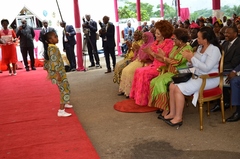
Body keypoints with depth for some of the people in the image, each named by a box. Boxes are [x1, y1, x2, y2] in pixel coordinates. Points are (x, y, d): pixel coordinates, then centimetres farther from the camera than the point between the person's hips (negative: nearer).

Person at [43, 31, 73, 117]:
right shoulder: (53, 48, -20)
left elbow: (47, 60, 20)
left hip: (60, 72, 10)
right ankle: (61, 111, -11)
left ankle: (65, 103, 45)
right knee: (65, 90, -10)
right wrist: (58, 74, -29)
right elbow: (54, 62, -27)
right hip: (58, 73, -10)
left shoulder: (50, 47, 11)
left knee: (66, 87, 25)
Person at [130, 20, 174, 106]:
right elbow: (153, 58, 12)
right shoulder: (156, 42, 12)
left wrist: (152, 53, -17)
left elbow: (164, 59, -17)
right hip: (154, 65, 8)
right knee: (138, 71, -11)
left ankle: (143, 99, -10)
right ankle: (138, 97, -5)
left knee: (144, 73, -22)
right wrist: (148, 52, -7)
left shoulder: (168, 43, -10)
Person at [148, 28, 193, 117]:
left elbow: (176, 62, -21)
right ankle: (161, 105, -10)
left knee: (161, 82, -27)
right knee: (154, 82, -15)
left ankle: (166, 108, -17)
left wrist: (163, 57, -10)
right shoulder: (175, 47, 15)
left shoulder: (187, 49, -13)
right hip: (171, 72, 8)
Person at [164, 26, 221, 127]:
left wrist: (192, 57, -19)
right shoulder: (200, 47, 11)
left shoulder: (214, 50, -14)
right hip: (197, 76, 9)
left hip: (208, 79, -9)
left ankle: (178, 118, -13)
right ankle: (172, 113, -2)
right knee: (172, 85, -6)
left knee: (179, 89, -23)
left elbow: (207, 68, -24)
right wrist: (189, 59, -7)